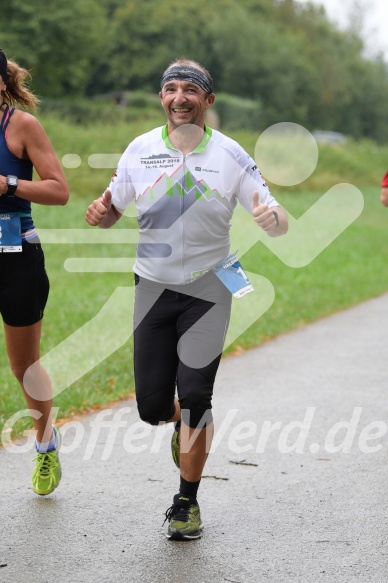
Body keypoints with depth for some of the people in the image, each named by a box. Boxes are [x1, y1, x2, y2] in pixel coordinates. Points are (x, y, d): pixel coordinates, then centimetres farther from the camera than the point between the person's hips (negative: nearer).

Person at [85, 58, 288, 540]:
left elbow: (277, 223, -4)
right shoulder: (140, 150, 0)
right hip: (153, 287, 2)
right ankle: (185, 424, 38)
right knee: (152, 406, 0)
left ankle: (188, 502, 9)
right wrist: (99, 214, -14)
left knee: (194, 397, -10)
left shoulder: (231, 156, -5)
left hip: (209, 288, -2)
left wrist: (272, 217, -29)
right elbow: (112, 209, 10)